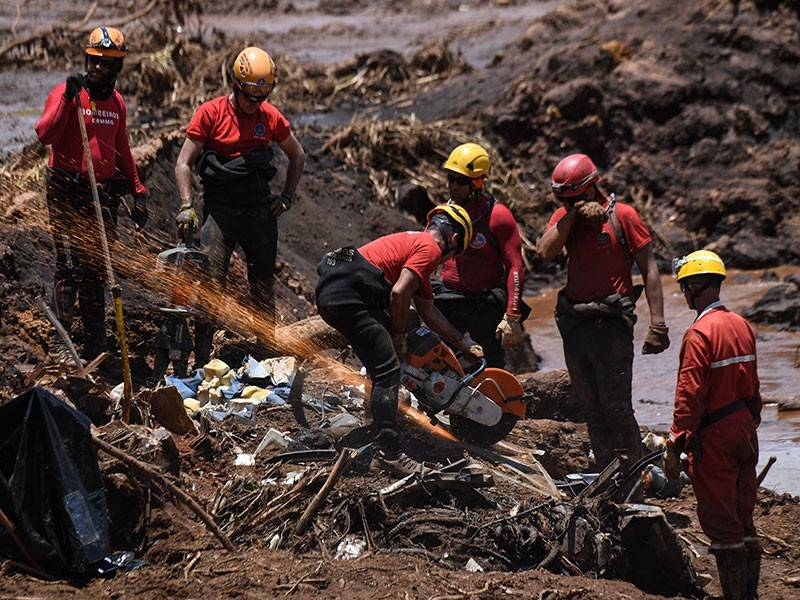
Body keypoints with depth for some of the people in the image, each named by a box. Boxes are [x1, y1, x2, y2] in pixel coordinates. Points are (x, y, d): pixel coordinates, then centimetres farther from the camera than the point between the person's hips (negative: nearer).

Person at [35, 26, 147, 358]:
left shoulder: (117, 102, 14)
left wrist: (138, 192, 22)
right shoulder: (66, 93, -7)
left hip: (103, 195, 6)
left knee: (97, 270, 10)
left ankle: (96, 344, 17)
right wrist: (67, 98, -28)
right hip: (67, 193, -6)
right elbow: (44, 134, -22)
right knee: (70, 266, -13)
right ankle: (59, 340, -10)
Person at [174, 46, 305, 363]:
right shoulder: (210, 113, -5)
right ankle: (201, 362, -9)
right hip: (220, 211, -3)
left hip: (260, 211, 4)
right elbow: (184, 163, -3)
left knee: (264, 289, 8)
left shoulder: (270, 117, 5)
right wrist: (187, 206, -14)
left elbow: (297, 156, 21)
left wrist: (287, 197, 11)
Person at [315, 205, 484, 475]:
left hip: (329, 292, 11)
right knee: (388, 370, -11)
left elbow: (428, 310, 34)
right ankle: (389, 453, -16)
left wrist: (463, 343, 38)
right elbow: (398, 293, -15)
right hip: (348, 297, -11)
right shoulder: (430, 248, -2)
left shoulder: (413, 241, 29)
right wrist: (399, 335, 0)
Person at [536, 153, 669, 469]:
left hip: (610, 322, -5)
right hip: (574, 323, 6)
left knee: (616, 408, -9)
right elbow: (546, 251, -9)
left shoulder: (622, 215, -5)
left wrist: (657, 325, -10)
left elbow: (649, 270, -4)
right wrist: (571, 214, -11)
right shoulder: (563, 217, 9)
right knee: (592, 410, 10)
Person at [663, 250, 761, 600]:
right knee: (742, 521, 14)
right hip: (744, 429, 8)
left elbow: (690, 395, -19)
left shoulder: (700, 334, -17)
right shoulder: (742, 326, 9)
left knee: (720, 524, -3)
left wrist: (675, 446, -16)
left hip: (714, 439, -8)